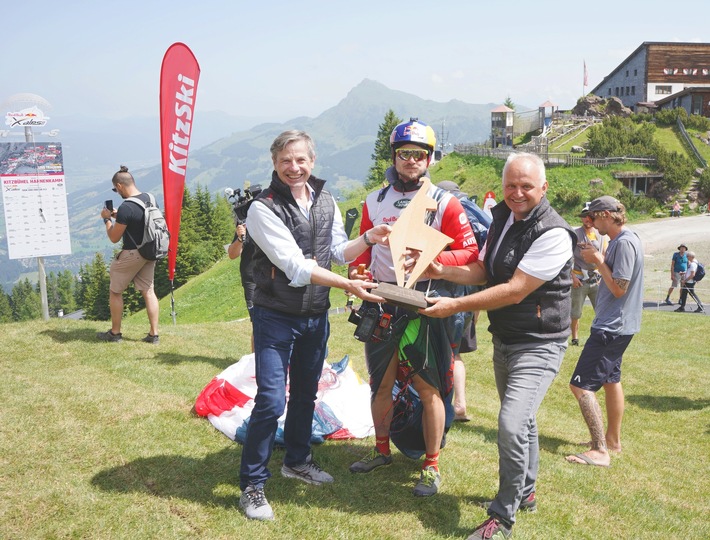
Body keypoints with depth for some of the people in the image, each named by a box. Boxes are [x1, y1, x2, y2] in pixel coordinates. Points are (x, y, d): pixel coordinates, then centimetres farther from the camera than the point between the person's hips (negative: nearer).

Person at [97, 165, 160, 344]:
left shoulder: (126, 207, -23)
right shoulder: (150, 198, 1)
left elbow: (114, 238, -14)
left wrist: (107, 219, 0)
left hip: (132, 255, -7)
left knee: (115, 291, 10)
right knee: (148, 291, 12)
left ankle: (115, 333, 19)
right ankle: (153, 334, 12)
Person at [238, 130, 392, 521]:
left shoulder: (325, 201, 4)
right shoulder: (264, 208, -16)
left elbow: (339, 251, 12)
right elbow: (294, 265, -23)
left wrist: (368, 239, -7)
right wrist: (347, 285, -27)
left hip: (316, 316, 6)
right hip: (276, 317, -6)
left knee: (305, 393, 18)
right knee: (271, 400, -8)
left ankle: (297, 461, 38)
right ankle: (252, 485, 7)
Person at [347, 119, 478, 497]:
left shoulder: (444, 203, -3)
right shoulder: (374, 202, 11)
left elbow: (469, 253, -7)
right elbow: (364, 249, 18)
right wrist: (356, 271, -3)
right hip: (382, 303, 4)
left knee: (428, 388, 0)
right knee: (381, 382, 14)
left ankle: (431, 465, 15)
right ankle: (381, 450, 33)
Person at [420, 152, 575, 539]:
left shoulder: (553, 234, -23)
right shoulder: (502, 217, 5)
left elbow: (514, 291, -25)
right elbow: (483, 270, 10)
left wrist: (456, 306, -22)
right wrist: (441, 271, -7)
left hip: (538, 345, -8)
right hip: (503, 339, 8)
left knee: (511, 426, -18)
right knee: (520, 421, 21)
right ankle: (525, 493, 40)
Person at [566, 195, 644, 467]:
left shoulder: (624, 243, -20)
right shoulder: (621, 240, 11)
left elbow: (619, 288, -23)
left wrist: (599, 260, -15)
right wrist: (597, 259, 3)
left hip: (611, 327, -11)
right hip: (616, 325, 11)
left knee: (581, 385, -11)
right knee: (611, 379, 21)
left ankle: (600, 451, -9)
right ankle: (613, 439, 33)